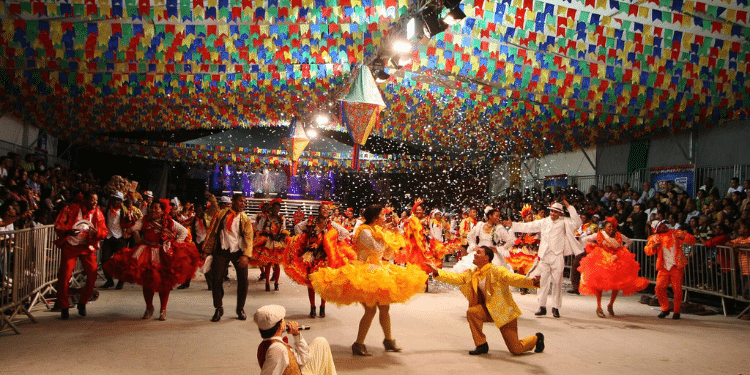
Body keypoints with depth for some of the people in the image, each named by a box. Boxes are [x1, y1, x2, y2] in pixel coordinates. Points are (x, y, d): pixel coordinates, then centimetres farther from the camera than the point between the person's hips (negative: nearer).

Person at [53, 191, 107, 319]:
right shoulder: (71, 209, -7)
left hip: (87, 247, 2)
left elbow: (104, 231, 1)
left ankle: (82, 303, 15)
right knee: (64, 276, -6)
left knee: (92, 274, -8)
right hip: (70, 246, -2)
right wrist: (67, 231, -27)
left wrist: (97, 232, -22)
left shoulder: (97, 213, 1)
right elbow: (58, 225, -6)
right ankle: (64, 307, 12)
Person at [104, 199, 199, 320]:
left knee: (164, 282, 1)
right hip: (148, 253, 1)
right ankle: (149, 308, 26)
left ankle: (163, 310, 16)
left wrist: (176, 244, -4)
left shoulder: (170, 222, -2)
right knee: (147, 282, 5)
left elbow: (184, 231, 3)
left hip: (164, 254, -1)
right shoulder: (145, 221, 0)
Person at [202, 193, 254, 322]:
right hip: (222, 251, 0)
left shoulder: (245, 219, 4)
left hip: (238, 252, 0)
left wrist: (246, 255, -16)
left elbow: (249, 238, -4)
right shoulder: (221, 214, 4)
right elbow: (212, 232, 6)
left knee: (243, 280, -1)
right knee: (216, 279, -2)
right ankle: (218, 309, 17)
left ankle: (240, 309, 18)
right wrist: (206, 250, 1)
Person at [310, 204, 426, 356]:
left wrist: (391, 243, 5)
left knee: (385, 307, 11)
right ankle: (358, 345, -2)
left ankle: (388, 341, 25)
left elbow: (388, 255, 18)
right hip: (365, 273, -9)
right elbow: (377, 249, -27)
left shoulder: (377, 232, 15)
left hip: (377, 272, 9)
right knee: (371, 310, -12)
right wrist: (382, 235, -12)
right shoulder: (365, 232, -13)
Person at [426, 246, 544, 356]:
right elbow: (456, 278, -2)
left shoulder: (497, 271, -21)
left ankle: (537, 338, 31)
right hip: (489, 310, 6)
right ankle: (481, 345, -3)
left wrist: (531, 281, -52)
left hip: (505, 312, -6)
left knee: (516, 350, -3)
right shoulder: (472, 274, 0)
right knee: (471, 312, -23)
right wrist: (437, 272, -11)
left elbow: (513, 278, -34)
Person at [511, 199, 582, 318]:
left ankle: (556, 308, 11)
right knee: (542, 281, 2)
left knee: (557, 282, 1)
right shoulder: (543, 222, 13)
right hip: (544, 256, 3)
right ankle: (542, 307, 9)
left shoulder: (564, 222, 5)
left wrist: (568, 206, -10)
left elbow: (577, 223, -11)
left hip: (557, 257, -3)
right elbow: (528, 226, 15)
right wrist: (512, 225, 12)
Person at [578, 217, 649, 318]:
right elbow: (584, 240, 4)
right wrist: (593, 247, 2)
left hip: (616, 260, 3)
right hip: (601, 260, -3)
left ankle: (611, 305, 17)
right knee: (599, 284, -9)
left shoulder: (619, 236, 6)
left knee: (618, 284, -4)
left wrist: (622, 250, 11)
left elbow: (629, 241, 24)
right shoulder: (599, 235, -1)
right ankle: (599, 308, 1)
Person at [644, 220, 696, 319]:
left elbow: (692, 240, 5)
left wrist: (683, 237, -17)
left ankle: (677, 311, 15)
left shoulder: (676, 233, 7)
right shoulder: (654, 238, 10)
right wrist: (652, 246, -16)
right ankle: (665, 309, 15)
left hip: (677, 267, -2)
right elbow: (647, 251, 6)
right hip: (663, 267, 2)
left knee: (677, 289, -2)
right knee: (659, 288, -5)